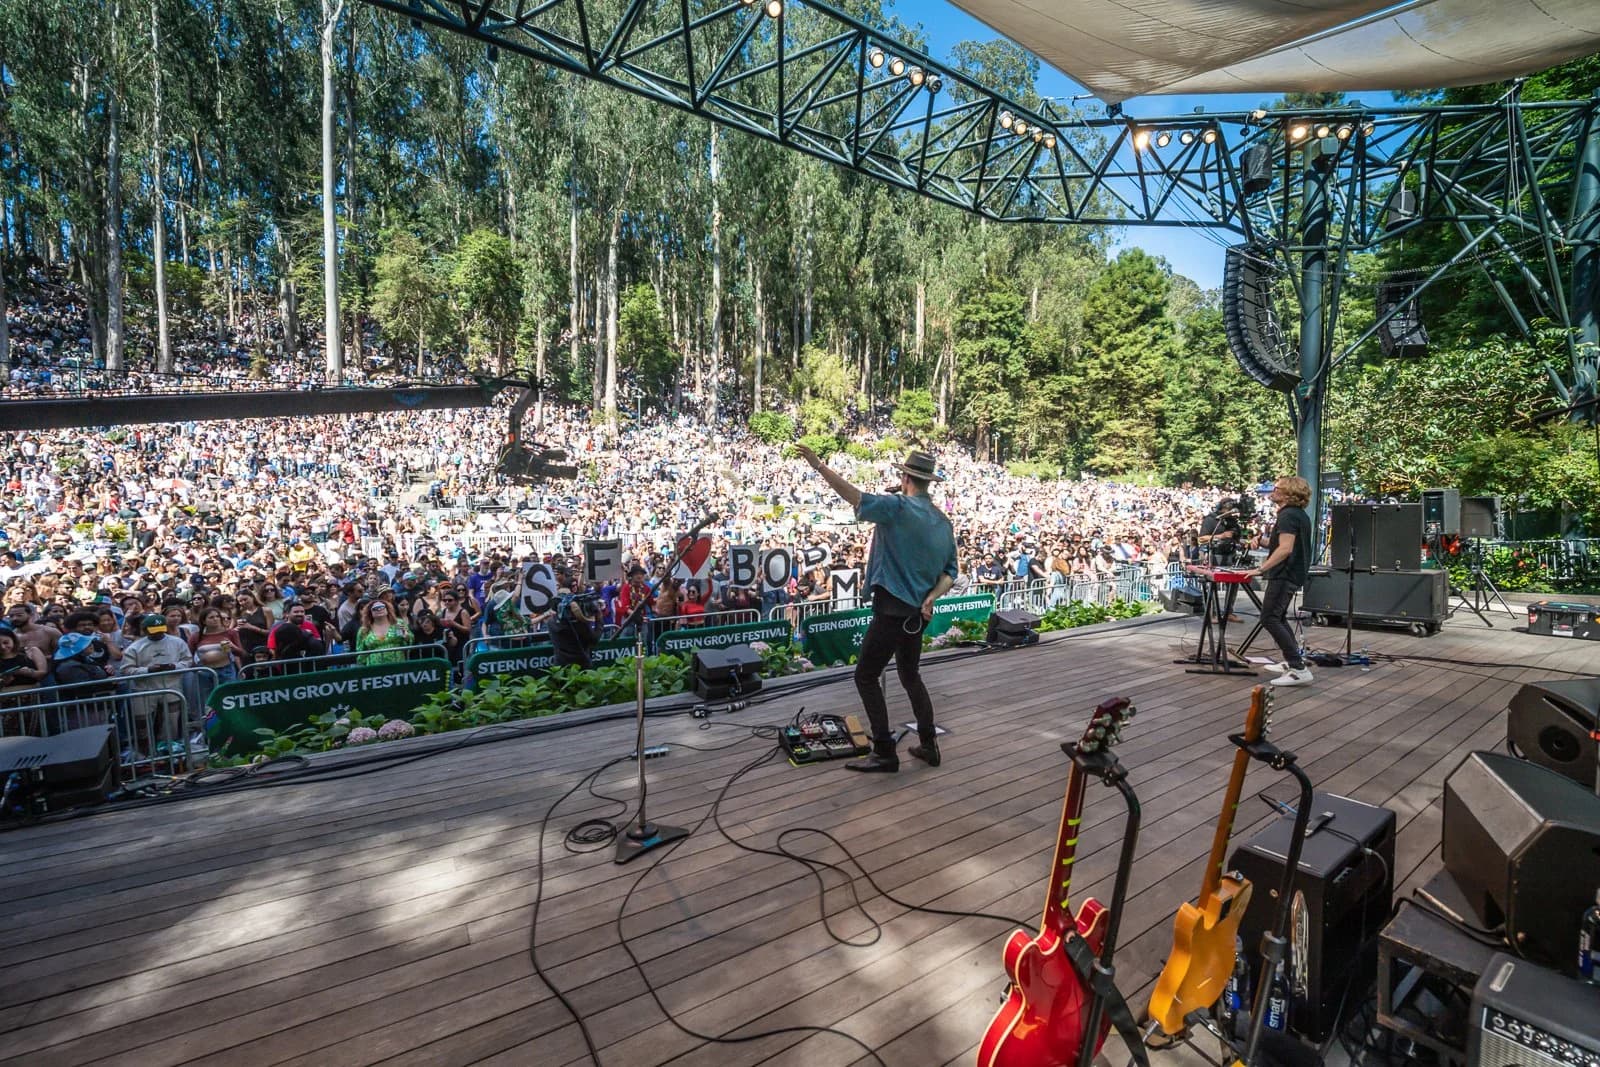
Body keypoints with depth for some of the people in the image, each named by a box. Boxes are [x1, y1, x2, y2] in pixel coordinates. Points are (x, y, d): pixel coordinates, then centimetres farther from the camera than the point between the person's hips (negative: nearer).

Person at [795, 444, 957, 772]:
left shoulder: (899, 507, -15)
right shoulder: (943, 521, 9)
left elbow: (854, 496, -21)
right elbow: (950, 572, 9)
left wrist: (818, 465, -18)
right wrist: (932, 597, -5)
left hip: (893, 608, -8)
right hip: (918, 612, 8)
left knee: (866, 676, 2)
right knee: (910, 675, 23)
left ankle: (885, 753, 5)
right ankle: (929, 745, 27)